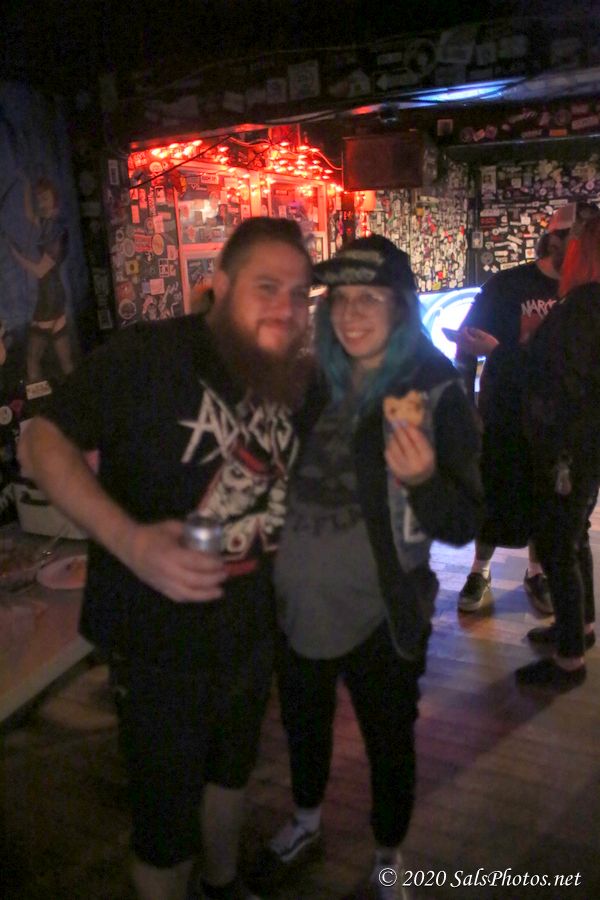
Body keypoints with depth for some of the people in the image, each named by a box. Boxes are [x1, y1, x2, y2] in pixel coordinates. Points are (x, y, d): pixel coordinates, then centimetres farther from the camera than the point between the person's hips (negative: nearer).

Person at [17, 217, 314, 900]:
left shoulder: (291, 380, -2)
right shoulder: (149, 354, -22)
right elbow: (42, 441, -20)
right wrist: (132, 541, -34)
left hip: (252, 630, 7)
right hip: (160, 639, -6)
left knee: (231, 768, 29)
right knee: (165, 815, 13)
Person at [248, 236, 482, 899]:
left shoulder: (437, 395, -15)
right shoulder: (314, 383, -2)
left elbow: (462, 525, -18)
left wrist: (422, 478, -37)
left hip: (378, 618, -4)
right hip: (297, 607, 5)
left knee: (389, 744, 18)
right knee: (303, 725, 26)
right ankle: (304, 825, 55)